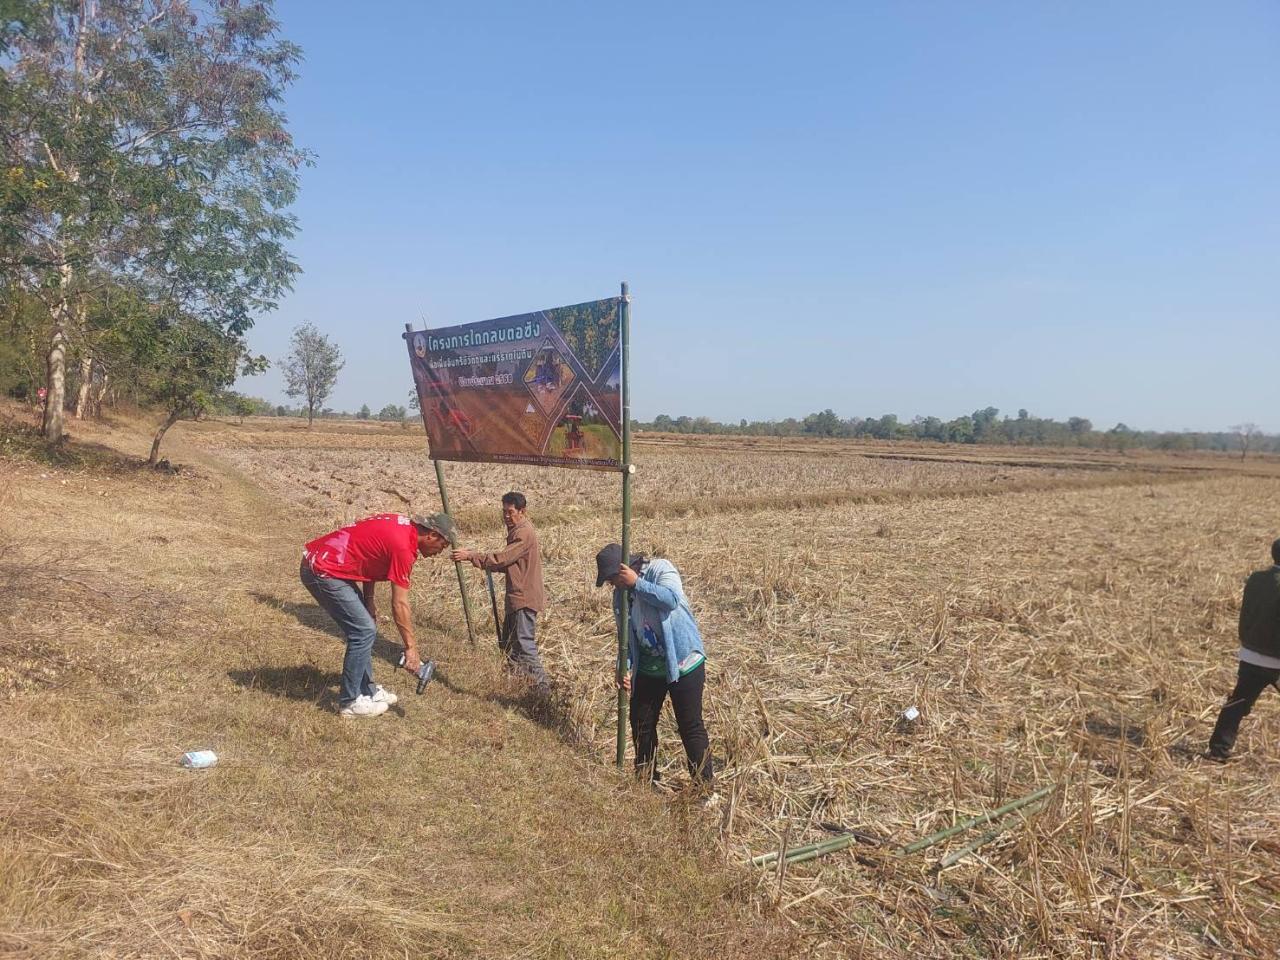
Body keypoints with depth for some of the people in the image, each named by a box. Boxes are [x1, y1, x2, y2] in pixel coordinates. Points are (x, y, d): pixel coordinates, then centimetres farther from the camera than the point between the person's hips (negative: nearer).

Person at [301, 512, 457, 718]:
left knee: (365, 629, 14)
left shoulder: (404, 525, 6)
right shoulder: (403, 545, -21)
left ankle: (367, 689, 24)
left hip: (324, 560, 10)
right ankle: (350, 702, 4)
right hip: (322, 572, -10)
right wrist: (411, 648, -10)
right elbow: (399, 604, -17)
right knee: (364, 631, -6)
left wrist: (369, 600, 12)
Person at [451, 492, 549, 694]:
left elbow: (502, 559, -24)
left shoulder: (524, 533, -17)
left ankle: (542, 686, -6)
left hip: (524, 598, -11)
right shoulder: (517, 530, 15)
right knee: (508, 643, 17)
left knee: (524, 643, -10)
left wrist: (471, 556, -22)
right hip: (516, 596, 11)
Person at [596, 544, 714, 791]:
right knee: (640, 723, 15)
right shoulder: (620, 594, 5)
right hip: (648, 668, 7)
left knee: (690, 726, -1)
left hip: (683, 663, -7)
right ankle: (645, 778, 35)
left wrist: (636, 582, -29)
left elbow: (672, 599, -32)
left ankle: (705, 786, 11)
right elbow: (626, 637, 8)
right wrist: (625, 667, -7)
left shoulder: (660, 569, -13)